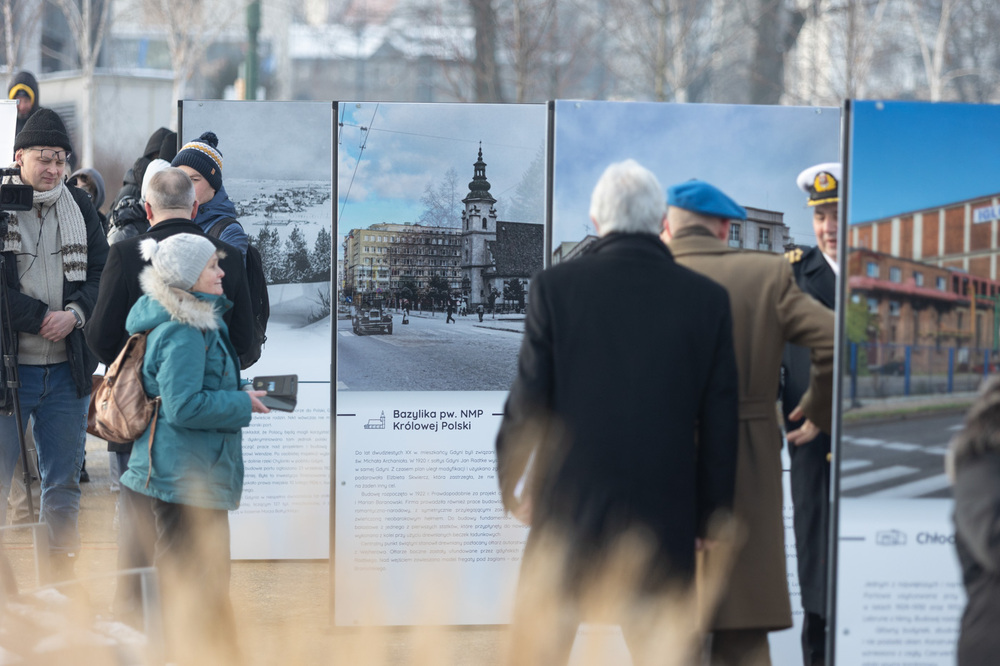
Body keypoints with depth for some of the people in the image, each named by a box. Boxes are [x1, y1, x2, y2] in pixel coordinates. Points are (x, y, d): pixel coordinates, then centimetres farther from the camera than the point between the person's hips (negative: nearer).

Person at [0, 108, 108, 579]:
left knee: (64, 483, 10)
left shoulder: (79, 207, 9)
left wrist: (75, 313, -10)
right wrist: (40, 318, -15)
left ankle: (60, 574, 20)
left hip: (67, 368, 4)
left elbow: (101, 272, 8)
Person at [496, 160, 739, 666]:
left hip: (568, 509, -1)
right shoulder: (708, 299, -1)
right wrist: (710, 517, 13)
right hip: (664, 517, 2)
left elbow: (529, 401, -4)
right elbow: (719, 421, 2)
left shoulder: (556, 287, -6)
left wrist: (508, 481, 12)